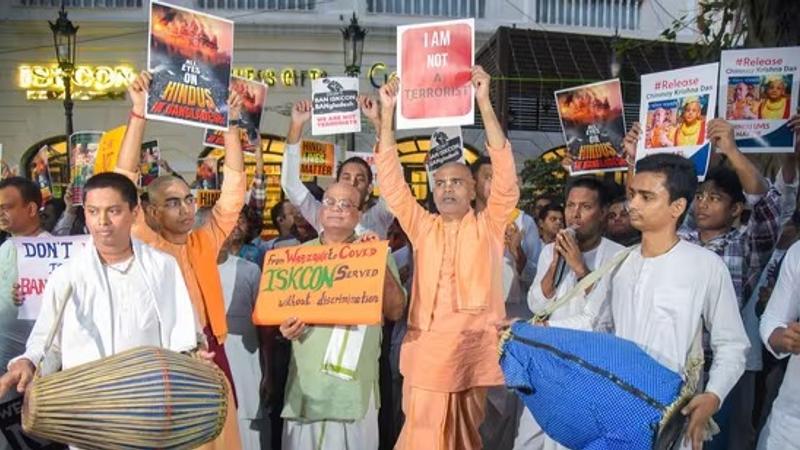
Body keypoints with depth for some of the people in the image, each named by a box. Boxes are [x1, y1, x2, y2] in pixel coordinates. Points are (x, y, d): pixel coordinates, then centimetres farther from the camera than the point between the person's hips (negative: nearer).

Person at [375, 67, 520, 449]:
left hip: (476, 355, -1)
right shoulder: (422, 227, 11)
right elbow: (391, 183, 3)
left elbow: (505, 174, -7)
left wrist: (484, 103, -14)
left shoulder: (490, 226, 5)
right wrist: (387, 113, -5)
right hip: (426, 354, 1)